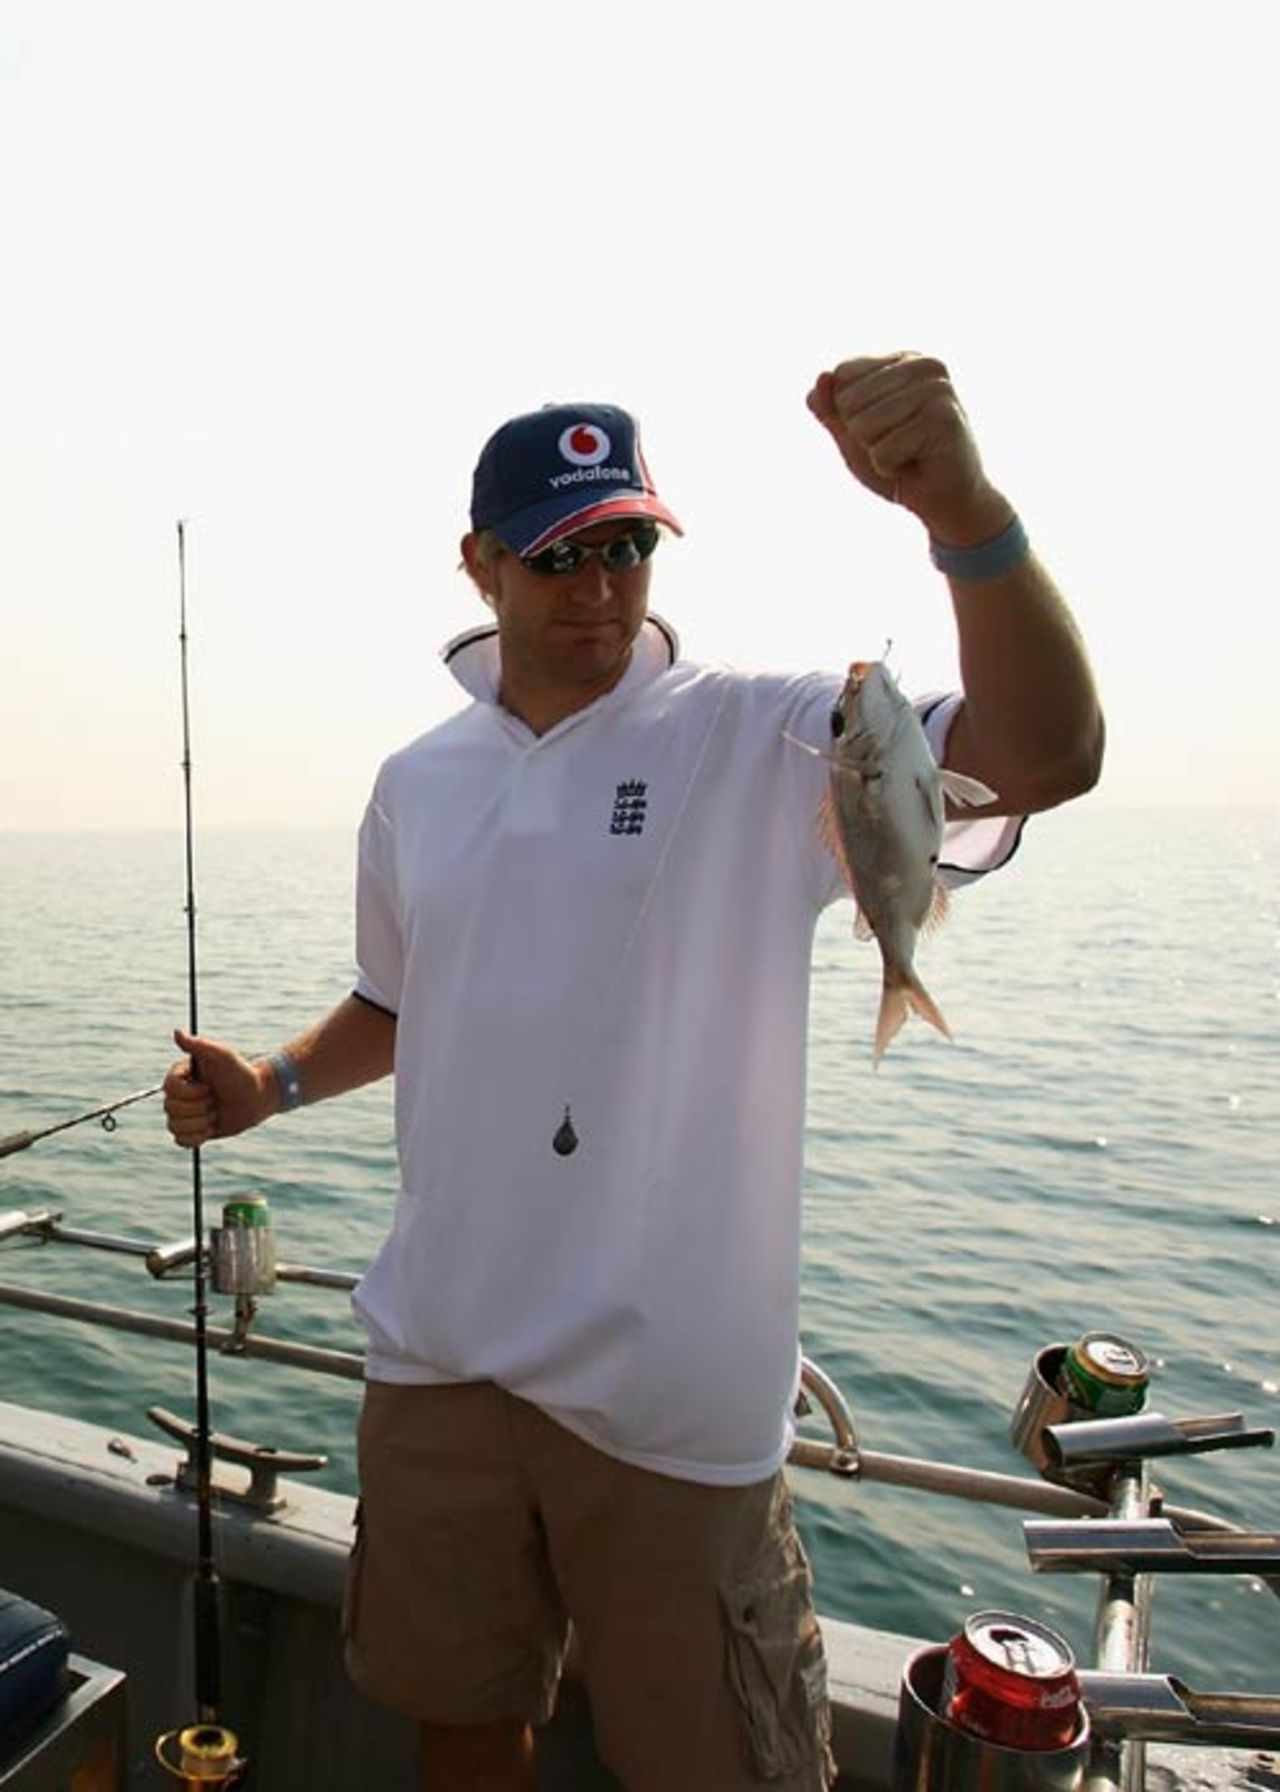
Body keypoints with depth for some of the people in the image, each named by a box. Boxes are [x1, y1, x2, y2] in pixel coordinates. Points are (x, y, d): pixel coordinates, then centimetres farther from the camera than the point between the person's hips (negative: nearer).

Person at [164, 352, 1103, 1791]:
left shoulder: (761, 741, -10)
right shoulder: (416, 782, 5)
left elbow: (1047, 755, -24)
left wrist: (960, 509, -37)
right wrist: (268, 1086, 1)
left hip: (670, 1390, -4)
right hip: (437, 1362, 5)